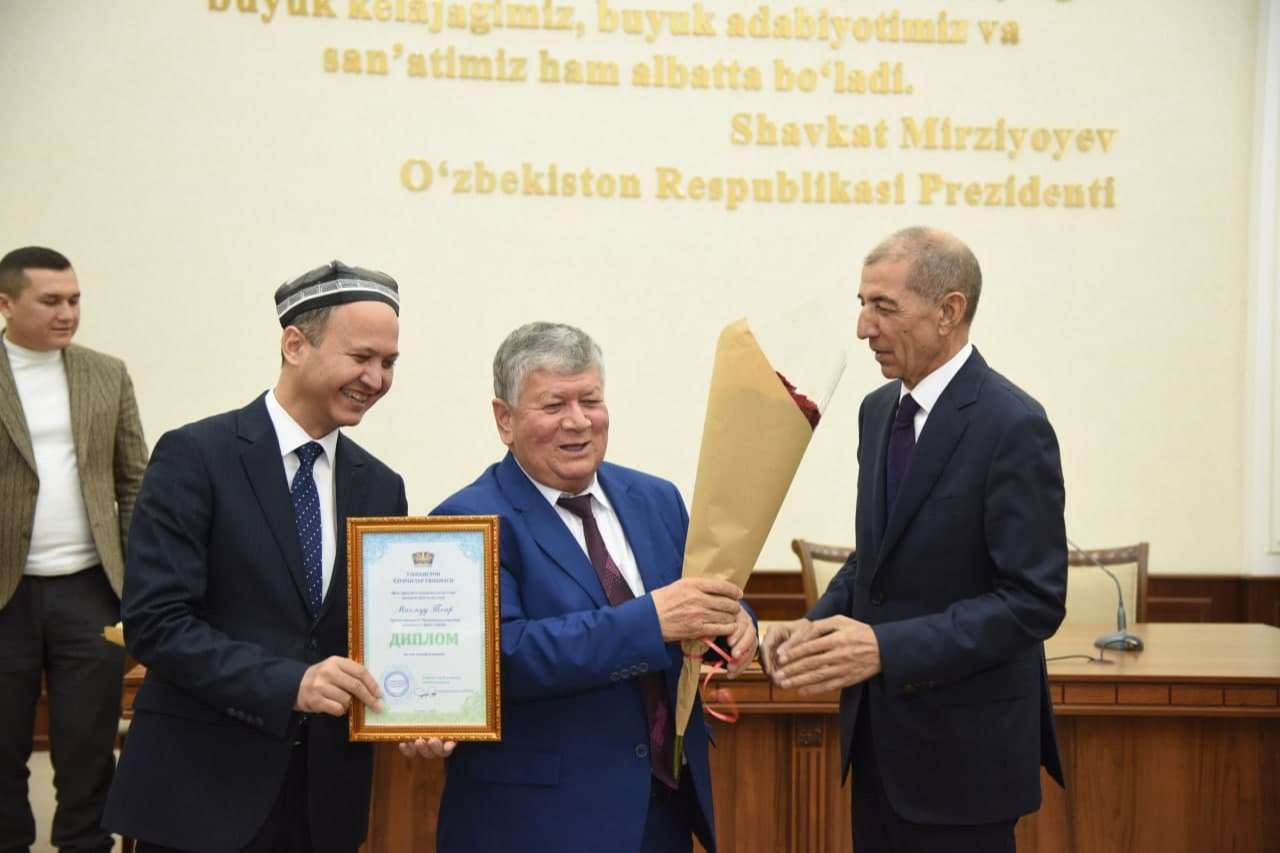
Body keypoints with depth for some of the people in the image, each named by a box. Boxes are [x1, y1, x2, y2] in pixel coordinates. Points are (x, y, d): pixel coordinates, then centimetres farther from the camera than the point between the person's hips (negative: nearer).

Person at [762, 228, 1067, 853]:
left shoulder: (1012, 425, -17)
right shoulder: (879, 409, 7)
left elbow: (1034, 600, -20)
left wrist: (886, 648, -26)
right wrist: (817, 624, -1)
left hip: (962, 745, -7)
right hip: (879, 728, 7)